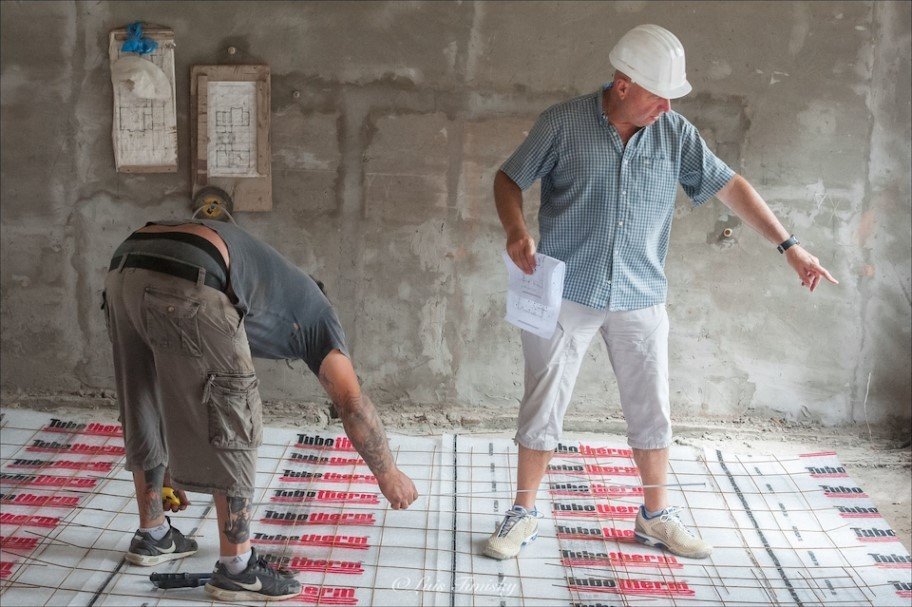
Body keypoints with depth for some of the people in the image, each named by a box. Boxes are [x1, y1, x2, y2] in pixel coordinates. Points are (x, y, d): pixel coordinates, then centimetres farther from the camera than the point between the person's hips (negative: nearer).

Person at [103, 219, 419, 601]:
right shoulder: (313, 310, 23)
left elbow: (181, 396, 45)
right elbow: (351, 403, 15)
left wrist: (167, 470, 54)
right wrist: (389, 475, 26)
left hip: (123, 272, 8)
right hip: (184, 284, -8)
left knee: (145, 415, 25)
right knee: (231, 428, 6)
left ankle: (152, 536, 41)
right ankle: (236, 569, 14)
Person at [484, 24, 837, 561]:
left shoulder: (676, 134, 0)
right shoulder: (563, 123, -7)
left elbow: (730, 186, 4)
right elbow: (509, 179, 1)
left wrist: (790, 247, 2)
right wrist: (516, 230, -19)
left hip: (640, 299, 3)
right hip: (564, 293, -2)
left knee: (653, 411, 10)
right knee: (543, 408, 3)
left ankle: (657, 516, 28)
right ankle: (524, 514, 19)